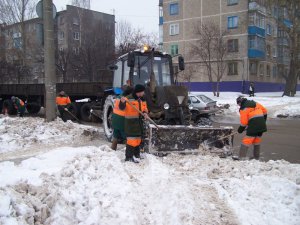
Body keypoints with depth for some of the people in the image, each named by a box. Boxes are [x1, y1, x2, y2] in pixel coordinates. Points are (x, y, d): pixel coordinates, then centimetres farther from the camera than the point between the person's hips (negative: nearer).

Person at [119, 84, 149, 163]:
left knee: (138, 139, 15)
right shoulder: (129, 98, -12)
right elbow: (122, 108, -18)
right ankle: (128, 157, -5)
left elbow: (145, 108, 19)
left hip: (139, 121, 8)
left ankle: (136, 154, 28)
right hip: (130, 122, -8)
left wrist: (145, 113, -3)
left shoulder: (142, 100, 12)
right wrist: (122, 102, -39)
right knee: (131, 139, -11)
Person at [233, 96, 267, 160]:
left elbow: (244, 121, -6)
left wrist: (241, 129, 8)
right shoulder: (255, 103, 17)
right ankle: (256, 157, 22)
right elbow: (265, 111, 22)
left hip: (253, 125, -7)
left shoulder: (243, 108, -2)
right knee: (257, 141, 16)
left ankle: (242, 157, -11)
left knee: (246, 140, -6)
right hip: (262, 124, 7)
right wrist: (263, 120, 31)